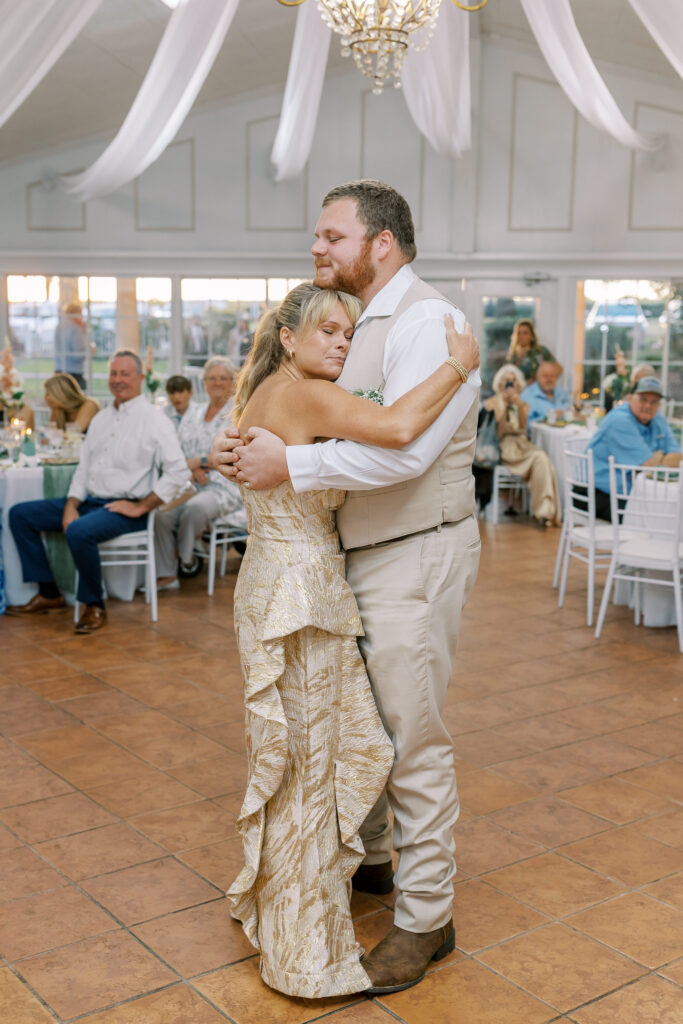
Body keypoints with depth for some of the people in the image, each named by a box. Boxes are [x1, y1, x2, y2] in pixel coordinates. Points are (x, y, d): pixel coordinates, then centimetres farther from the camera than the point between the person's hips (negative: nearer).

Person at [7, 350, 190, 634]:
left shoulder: (154, 420, -7)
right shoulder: (100, 419, 16)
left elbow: (179, 472, -16)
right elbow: (84, 467, 15)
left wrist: (141, 507, -16)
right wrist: (71, 506, -1)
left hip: (125, 508, -8)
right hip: (89, 501, 8)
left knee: (79, 531, -36)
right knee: (20, 514, 2)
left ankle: (94, 606, -14)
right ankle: (48, 594, 6)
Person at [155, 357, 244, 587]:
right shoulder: (193, 414, 20)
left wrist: (199, 461, -8)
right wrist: (192, 470, -7)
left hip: (225, 487, -4)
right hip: (190, 484, 5)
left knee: (196, 507, -36)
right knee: (162, 511, -25)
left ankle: (185, 557, -8)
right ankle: (166, 575, -16)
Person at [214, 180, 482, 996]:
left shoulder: (427, 323, -16)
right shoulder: (354, 328, 14)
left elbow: (403, 448, -29)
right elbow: (323, 425, 20)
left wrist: (292, 465, -25)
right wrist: (248, 452, 3)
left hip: (415, 555, -9)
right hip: (358, 552, 10)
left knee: (412, 737, -1)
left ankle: (425, 918, 15)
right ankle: (366, 856, 41)